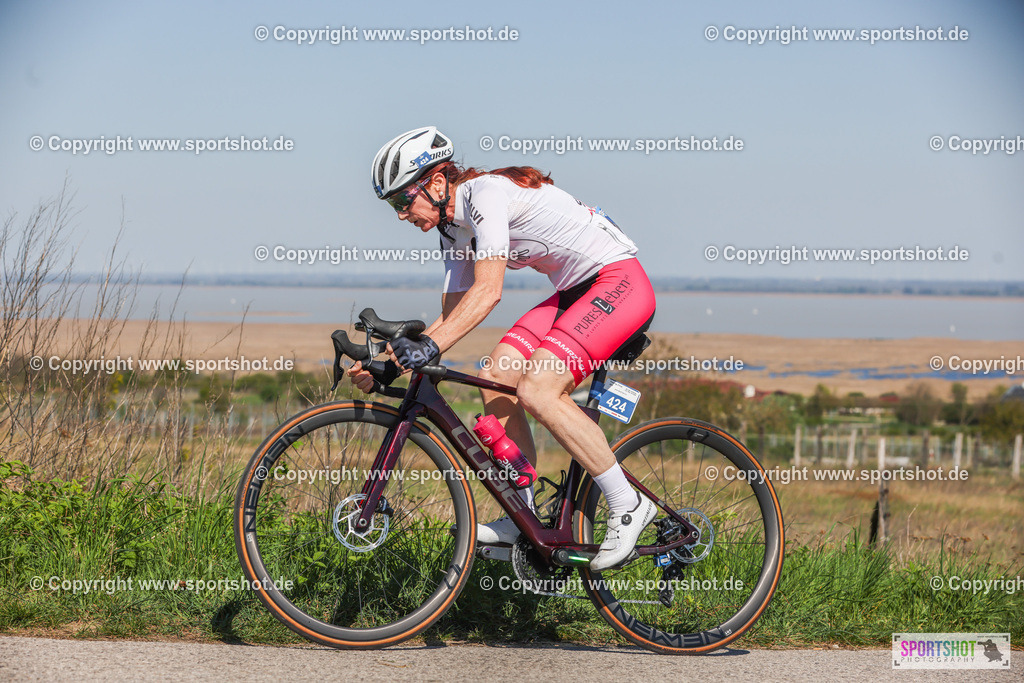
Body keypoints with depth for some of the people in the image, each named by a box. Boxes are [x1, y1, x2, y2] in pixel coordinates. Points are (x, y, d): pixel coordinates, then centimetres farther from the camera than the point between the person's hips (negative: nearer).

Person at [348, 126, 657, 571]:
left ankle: (628, 506, -12)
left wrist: (430, 346, -39)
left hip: (619, 283, -10)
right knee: (495, 380, -3)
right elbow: (453, 316, 12)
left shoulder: (487, 192, -20)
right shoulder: (455, 228, 9)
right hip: (575, 293, 10)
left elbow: (488, 292, -31)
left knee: (537, 391, -22)